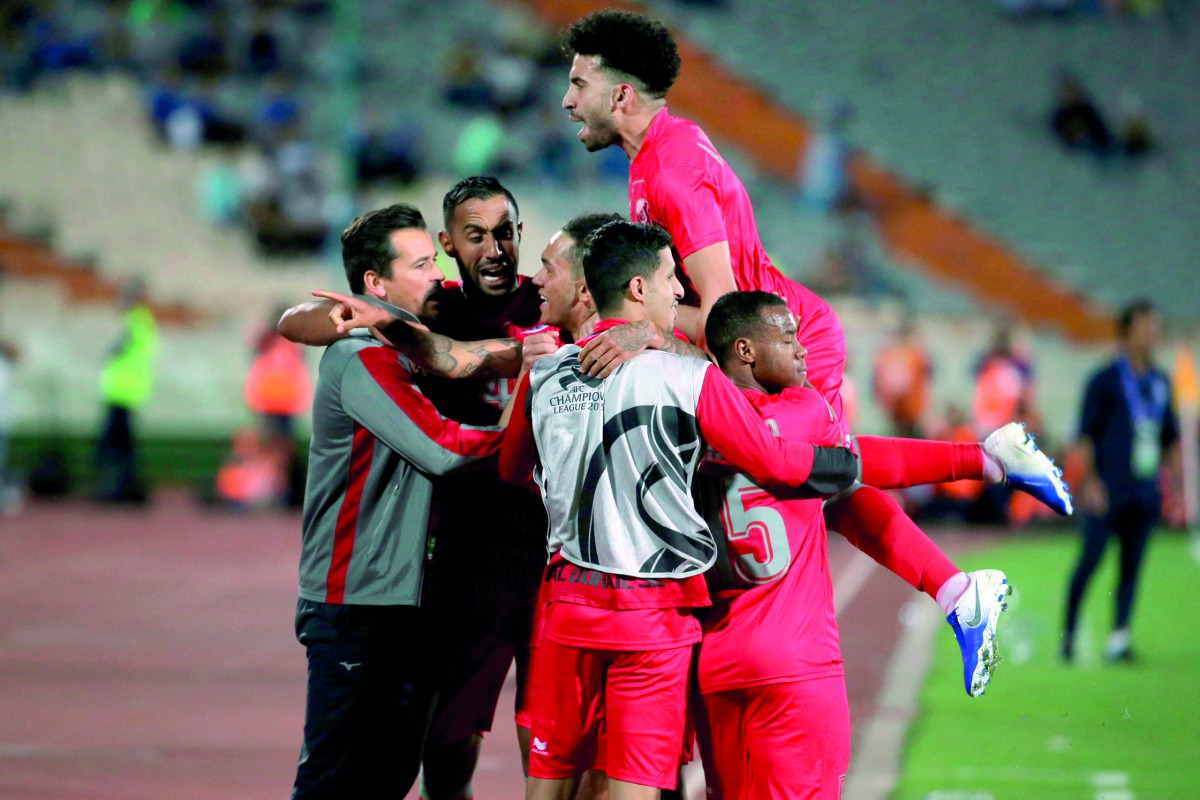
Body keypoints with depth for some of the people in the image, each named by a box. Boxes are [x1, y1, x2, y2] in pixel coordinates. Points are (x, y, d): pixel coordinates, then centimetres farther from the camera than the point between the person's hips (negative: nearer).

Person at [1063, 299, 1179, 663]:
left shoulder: (1160, 383, 14)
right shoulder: (1106, 380, -4)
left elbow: (1170, 438, 21)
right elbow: (1085, 434, -6)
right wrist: (1090, 480, -14)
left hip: (1145, 490, 6)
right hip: (1109, 489, -5)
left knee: (1132, 564, 1)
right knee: (1090, 560, -6)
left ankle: (1118, 639, 1)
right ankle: (1068, 634, 3)